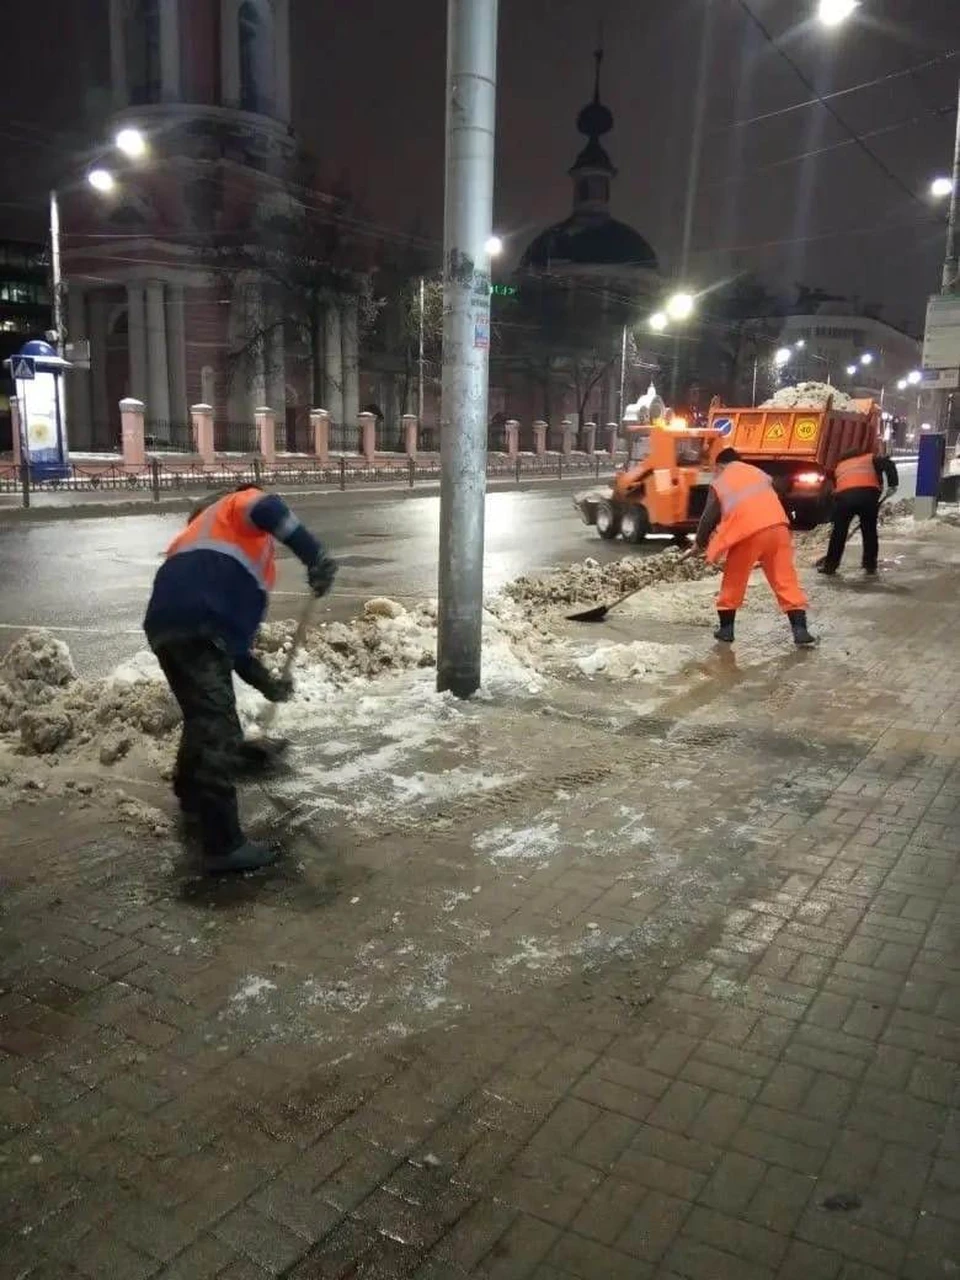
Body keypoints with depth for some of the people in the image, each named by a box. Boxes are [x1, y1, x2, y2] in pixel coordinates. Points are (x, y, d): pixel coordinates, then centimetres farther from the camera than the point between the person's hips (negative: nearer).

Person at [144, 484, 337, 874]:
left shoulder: (201, 534, 39)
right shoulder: (237, 507, 18)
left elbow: (228, 628, 33)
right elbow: (266, 509, -13)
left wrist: (265, 682, 29)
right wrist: (314, 556, -18)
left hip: (169, 625, 9)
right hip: (195, 628, -9)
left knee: (203, 718, 28)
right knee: (219, 732, -7)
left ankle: (192, 799, 49)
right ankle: (224, 845, -4)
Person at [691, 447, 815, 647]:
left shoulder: (719, 483, 15)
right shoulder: (758, 473, 27)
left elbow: (709, 517, 14)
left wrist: (699, 544, 29)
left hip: (747, 532, -3)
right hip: (777, 526, 3)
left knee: (733, 581, 14)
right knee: (785, 579, 6)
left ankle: (726, 629, 19)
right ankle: (800, 630, -1)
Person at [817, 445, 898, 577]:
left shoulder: (839, 466, 37)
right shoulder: (872, 458, 30)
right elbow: (888, 464, 8)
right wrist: (892, 484, 5)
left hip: (844, 495, 1)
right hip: (868, 493, -1)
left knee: (839, 531, 16)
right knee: (869, 531, 14)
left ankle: (829, 566, 22)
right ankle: (870, 567, 17)